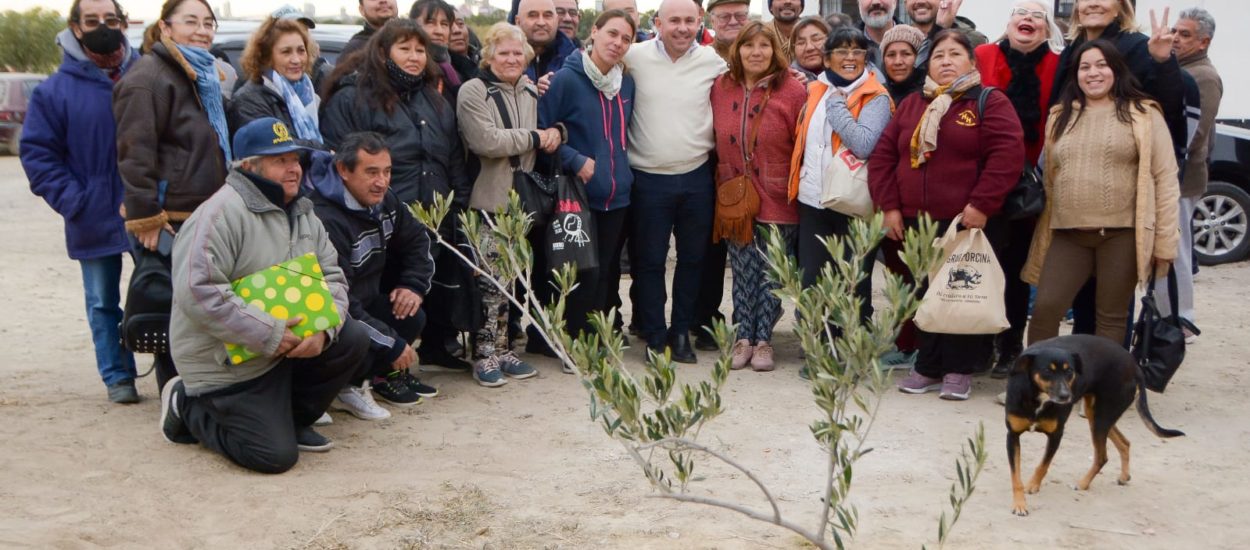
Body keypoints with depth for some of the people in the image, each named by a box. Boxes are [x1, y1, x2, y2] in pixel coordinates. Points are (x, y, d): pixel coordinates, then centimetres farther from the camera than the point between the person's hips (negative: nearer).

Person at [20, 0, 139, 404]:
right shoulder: (55, 90, -1)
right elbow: (37, 154, 0)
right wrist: (73, 202, -11)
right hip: (94, 220, 0)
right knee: (103, 303, 10)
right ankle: (117, 377, 22)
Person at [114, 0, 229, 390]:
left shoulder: (204, 77, 18)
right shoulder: (149, 77, -12)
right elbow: (135, 154, -19)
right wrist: (145, 218, -22)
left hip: (204, 217, 9)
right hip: (167, 222, -9)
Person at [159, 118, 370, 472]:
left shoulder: (303, 215, 8)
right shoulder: (222, 214, -20)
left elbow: (332, 278, 6)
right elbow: (196, 291, -28)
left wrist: (323, 329, -16)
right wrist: (268, 334, -28)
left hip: (291, 345, 8)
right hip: (226, 365, -8)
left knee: (352, 340, -10)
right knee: (276, 455, -13)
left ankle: (290, 418, 10)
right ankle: (188, 406, 11)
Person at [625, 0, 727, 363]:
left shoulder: (713, 60, 0)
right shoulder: (635, 57, -5)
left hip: (697, 177, 2)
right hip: (648, 179, -2)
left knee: (693, 259, 12)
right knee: (648, 261, 6)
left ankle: (681, 332, 27)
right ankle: (655, 337, 19)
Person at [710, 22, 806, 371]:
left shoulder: (792, 91, -7)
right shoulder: (721, 88, 4)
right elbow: (718, 140, 12)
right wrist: (723, 179, 9)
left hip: (777, 199, -2)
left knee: (771, 274, 4)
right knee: (743, 272, 6)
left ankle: (763, 340, 14)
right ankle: (743, 338, 15)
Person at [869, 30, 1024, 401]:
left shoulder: (990, 102, -2)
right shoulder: (911, 105, 13)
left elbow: (1008, 154, -13)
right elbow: (883, 155, 10)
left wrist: (981, 205, -18)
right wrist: (889, 206, 0)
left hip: (968, 222, -4)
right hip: (915, 221, 5)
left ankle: (959, 371, 12)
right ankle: (928, 367, 19)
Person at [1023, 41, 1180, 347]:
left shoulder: (1143, 114, 1)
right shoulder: (1060, 116, 14)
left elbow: (1164, 177, -2)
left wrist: (1164, 239, -7)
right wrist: (1043, 230, 12)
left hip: (1122, 233, -3)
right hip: (1068, 234, 3)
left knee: (1111, 317, 4)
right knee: (1045, 309, -6)